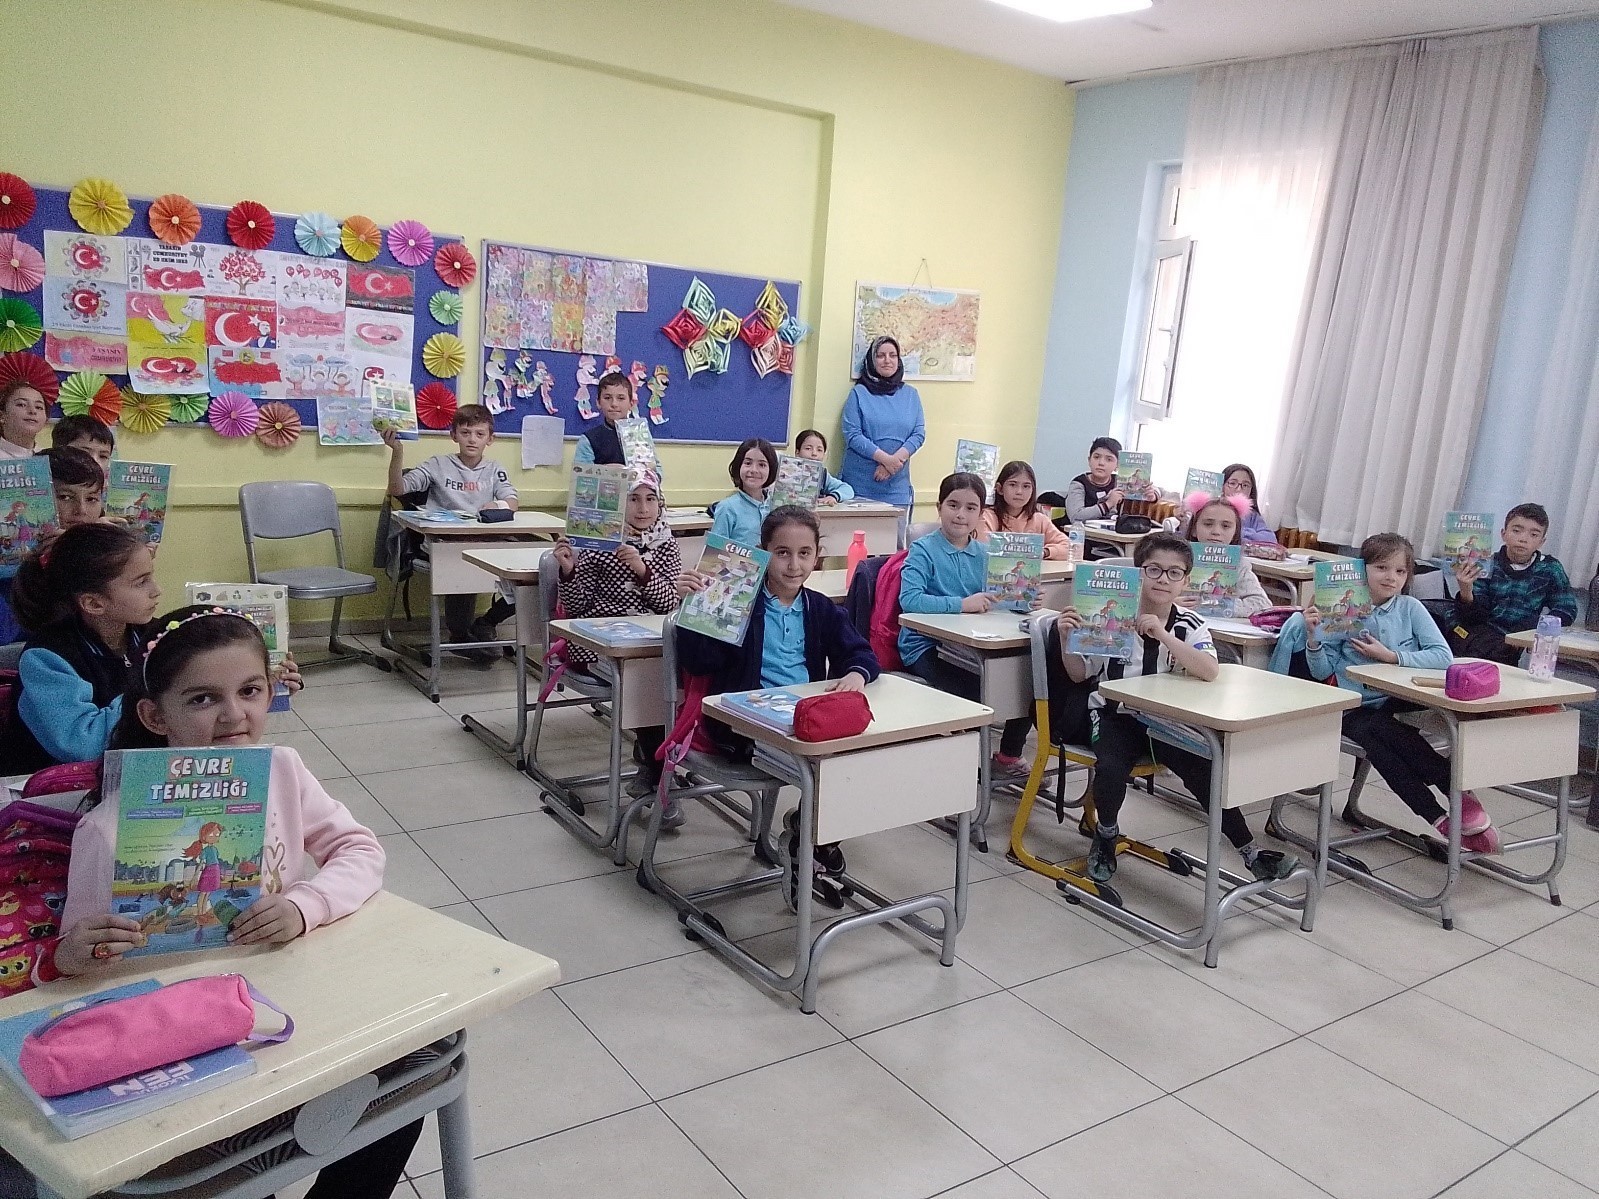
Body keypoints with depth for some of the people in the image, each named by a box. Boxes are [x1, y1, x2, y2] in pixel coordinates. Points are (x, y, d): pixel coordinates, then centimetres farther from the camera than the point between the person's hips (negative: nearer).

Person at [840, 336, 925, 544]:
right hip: (862, 483, -2)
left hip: (897, 485, 3)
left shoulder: (910, 394, 13)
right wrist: (886, 459, -15)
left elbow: (919, 433, 6)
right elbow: (852, 435, -6)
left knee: (897, 547, -1)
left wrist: (897, 459, -11)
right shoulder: (859, 393, 3)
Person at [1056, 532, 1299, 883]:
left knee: (1204, 770, -17)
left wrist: (1163, 635, -33)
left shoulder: (1189, 625, -4)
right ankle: (1105, 834, 1)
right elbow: (1079, 674, 2)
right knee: (1111, 767, -28)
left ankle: (1250, 851, -1)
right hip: (1116, 715, -2)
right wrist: (1067, 640, -17)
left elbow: (1210, 671, -24)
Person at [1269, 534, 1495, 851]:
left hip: (1396, 703, 0)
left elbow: (1443, 656, -6)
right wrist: (1312, 636, -14)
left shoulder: (1410, 608, 5)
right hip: (1354, 707, 0)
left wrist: (1391, 656, -14)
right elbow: (1322, 672, 3)